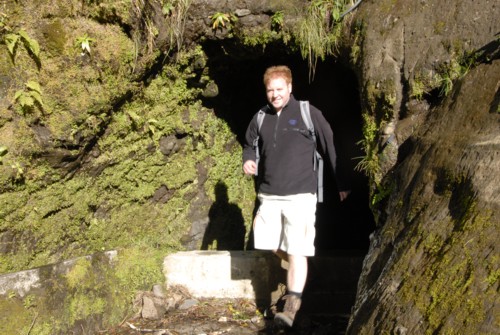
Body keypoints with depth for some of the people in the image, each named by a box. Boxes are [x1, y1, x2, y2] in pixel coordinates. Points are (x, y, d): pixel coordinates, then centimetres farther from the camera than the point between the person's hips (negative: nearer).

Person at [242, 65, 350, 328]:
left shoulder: (309, 113, -3)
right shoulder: (260, 118, 9)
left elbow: (330, 147, 3)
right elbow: (249, 145, 22)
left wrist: (342, 183, 8)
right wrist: (248, 160, -2)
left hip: (300, 195, -5)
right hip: (269, 195, 5)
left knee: (297, 252, -6)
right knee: (272, 246, 11)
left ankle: (291, 308, -1)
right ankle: (296, 276, 38)